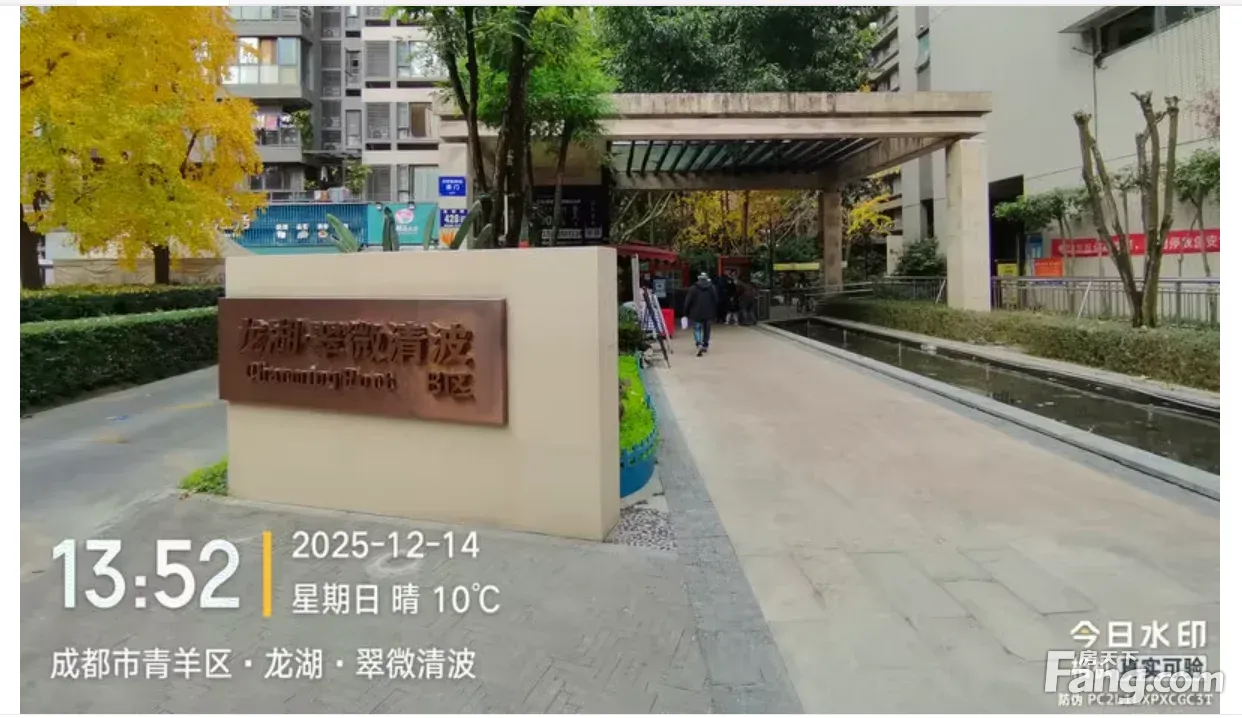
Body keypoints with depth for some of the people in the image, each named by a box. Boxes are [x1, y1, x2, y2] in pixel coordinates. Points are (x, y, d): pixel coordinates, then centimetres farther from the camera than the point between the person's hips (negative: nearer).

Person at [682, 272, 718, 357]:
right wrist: (714, 313, 11)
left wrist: (686, 312, 4)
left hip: (696, 313, -2)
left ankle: (699, 344, -20)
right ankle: (705, 345, 21)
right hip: (708, 313, 2)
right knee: (707, 329, 14)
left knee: (697, 329, 1)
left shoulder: (693, 288, -5)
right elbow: (715, 301, 3)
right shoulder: (712, 288, 2)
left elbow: (688, 301, -5)